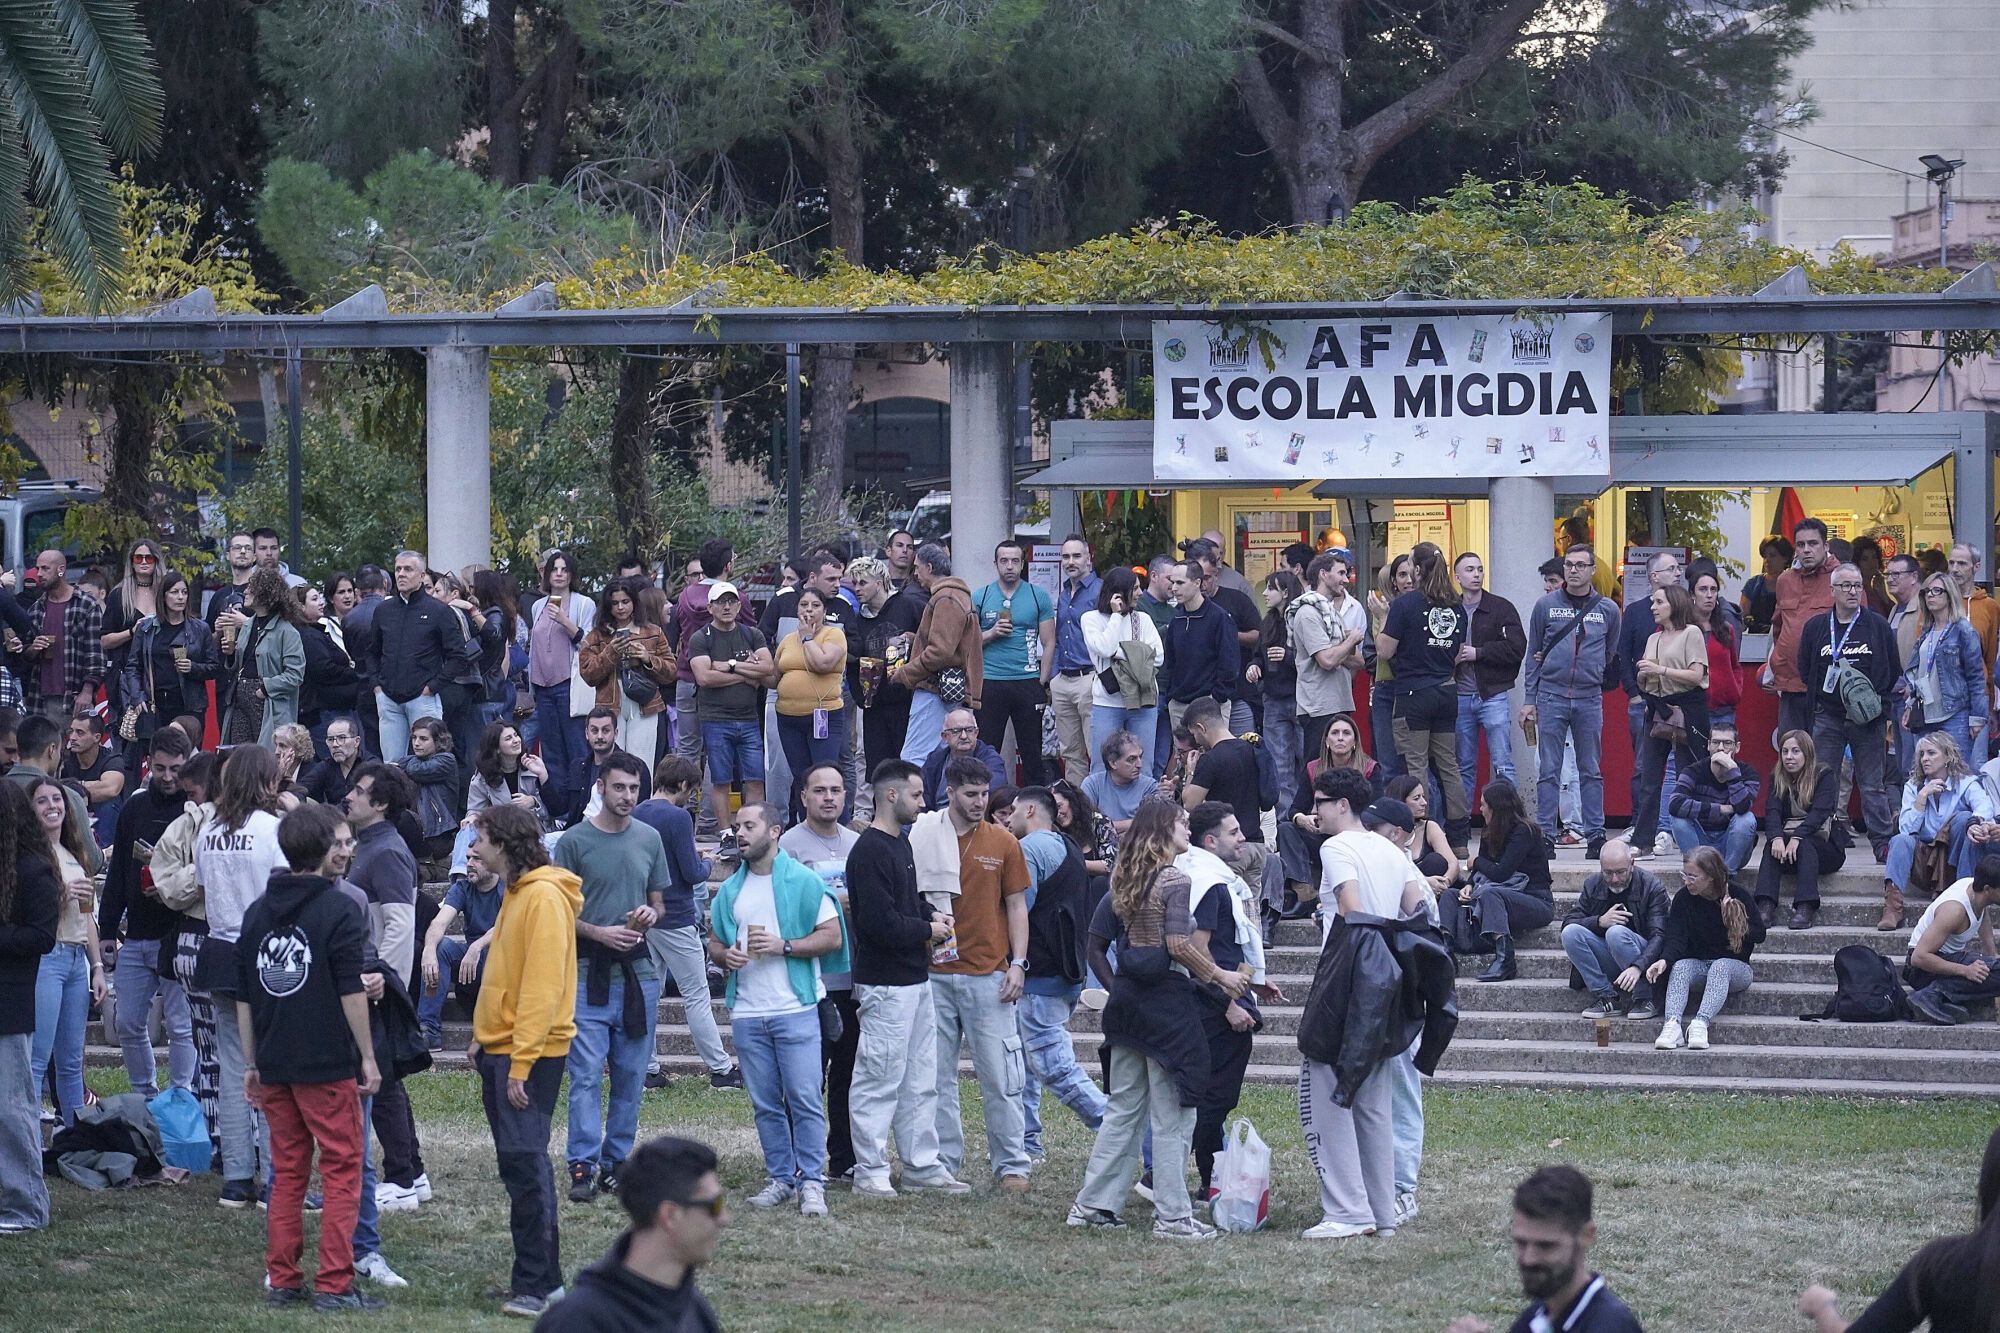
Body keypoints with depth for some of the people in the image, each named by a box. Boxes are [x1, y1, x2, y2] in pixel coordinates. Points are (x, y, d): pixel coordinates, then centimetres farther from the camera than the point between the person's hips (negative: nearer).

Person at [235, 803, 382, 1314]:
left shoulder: (257, 912, 10)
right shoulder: (338, 909, -9)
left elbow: (243, 997, 13)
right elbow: (351, 992, -12)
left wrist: (251, 1064, 18)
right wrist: (367, 1057, -6)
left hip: (274, 1063, 6)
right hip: (328, 1062, -6)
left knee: (286, 1173, 13)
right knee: (341, 1171, 0)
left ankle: (282, 1282, 13)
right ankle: (335, 1286, -4)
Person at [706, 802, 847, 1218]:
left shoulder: (804, 882, -1)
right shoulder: (730, 890, 14)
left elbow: (832, 935, -5)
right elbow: (714, 942, 21)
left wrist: (783, 946, -15)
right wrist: (725, 955, -2)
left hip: (795, 1009, -5)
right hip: (747, 1011, 5)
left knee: (805, 1099, -7)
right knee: (765, 1103, 8)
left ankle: (811, 1180, -3)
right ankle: (780, 1178, 15)